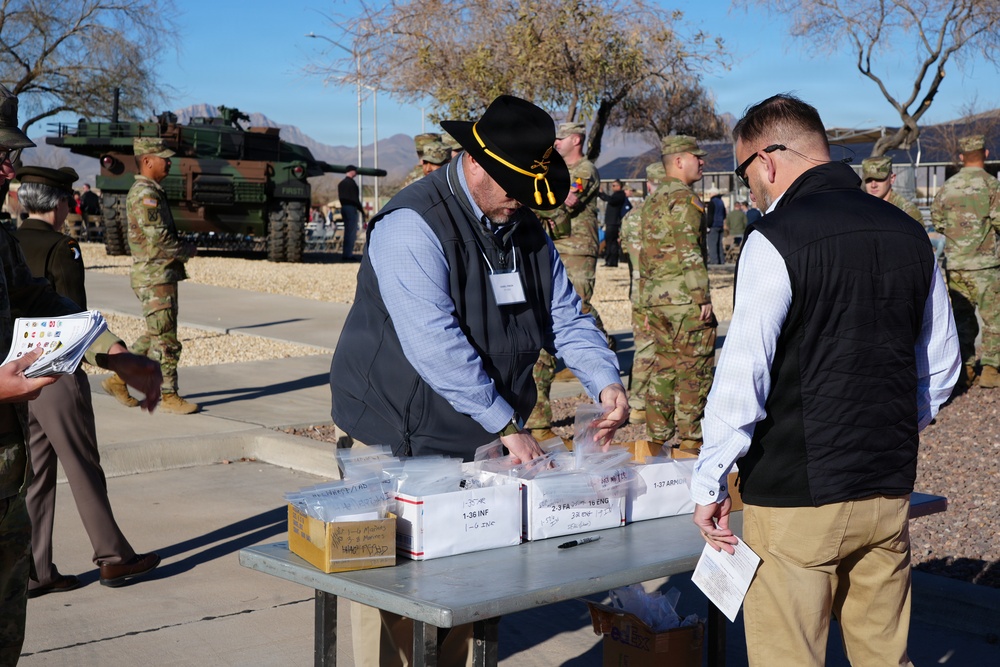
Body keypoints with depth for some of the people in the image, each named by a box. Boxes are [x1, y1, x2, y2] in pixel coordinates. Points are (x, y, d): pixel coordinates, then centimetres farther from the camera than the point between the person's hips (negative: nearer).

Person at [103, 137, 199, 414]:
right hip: (154, 277, -10)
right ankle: (170, 397, 3)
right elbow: (158, 238, -22)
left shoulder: (153, 192, 16)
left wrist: (180, 250, 7)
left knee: (154, 335, 16)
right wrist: (186, 251, -7)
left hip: (164, 275, 10)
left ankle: (118, 380, 24)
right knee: (166, 340, -4)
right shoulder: (144, 194, -16)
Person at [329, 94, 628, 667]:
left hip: (482, 446, 7)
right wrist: (508, 425, -25)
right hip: (401, 443, -7)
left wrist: (605, 381, -7)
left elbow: (565, 315, 12)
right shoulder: (413, 225, -18)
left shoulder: (526, 228, 9)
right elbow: (435, 344, -26)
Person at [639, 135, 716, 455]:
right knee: (694, 370, -2)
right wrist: (703, 297, -15)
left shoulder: (652, 202, 17)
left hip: (655, 298, 9)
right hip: (684, 299, -9)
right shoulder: (684, 199, -10)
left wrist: (647, 304, 23)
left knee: (663, 366, 13)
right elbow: (689, 253, -17)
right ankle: (689, 441, 1)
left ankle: (657, 438, 16)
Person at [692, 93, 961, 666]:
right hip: (890, 491, 7)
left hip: (797, 495, -6)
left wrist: (710, 484, -7)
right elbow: (941, 365, 16)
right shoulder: (909, 233, 8)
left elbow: (743, 376, -16)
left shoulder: (776, 239, -13)